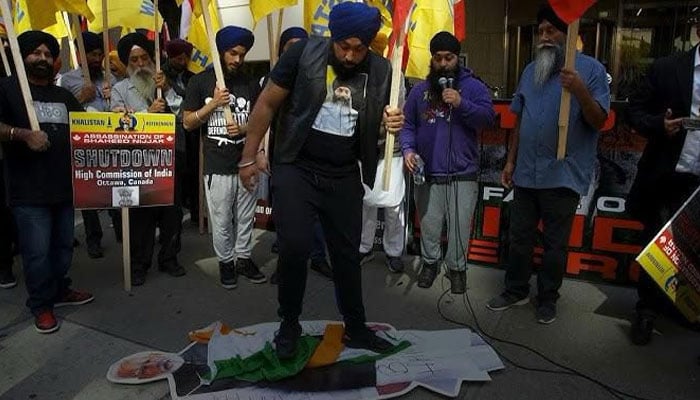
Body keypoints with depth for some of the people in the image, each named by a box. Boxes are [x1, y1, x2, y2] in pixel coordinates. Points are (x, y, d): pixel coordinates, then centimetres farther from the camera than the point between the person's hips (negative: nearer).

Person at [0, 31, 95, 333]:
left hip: (65, 186, 6)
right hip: (29, 191, -6)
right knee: (37, 252, -2)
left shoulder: (63, 95, 18)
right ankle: (41, 305, 14)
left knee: (63, 246, 15)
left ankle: (60, 290, 33)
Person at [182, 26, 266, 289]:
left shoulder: (251, 83, 7)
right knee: (221, 221, 6)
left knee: (245, 217, 11)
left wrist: (245, 128, -10)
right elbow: (187, 123, 1)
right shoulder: (200, 81, 1)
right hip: (217, 165, -2)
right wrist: (213, 104, -12)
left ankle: (244, 258, 27)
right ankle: (226, 262, 23)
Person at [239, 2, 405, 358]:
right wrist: (248, 157, -3)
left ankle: (356, 329, 29)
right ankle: (289, 324, 15)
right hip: (296, 169, -2)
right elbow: (267, 104, -3)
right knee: (294, 247, -11)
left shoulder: (381, 71, -1)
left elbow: (377, 122, 13)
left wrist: (392, 123, -12)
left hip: (344, 178, 3)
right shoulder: (304, 53, -9)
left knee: (347, 255, 11)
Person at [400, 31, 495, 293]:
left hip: (463, 175, -2)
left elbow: (488, 118, -10)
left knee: (460, 226, 3)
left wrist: (462, 103, -23)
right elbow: (408, 125, 8)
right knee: (429, 224, 12)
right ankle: (430, 262, 32)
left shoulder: (473, 86, 2)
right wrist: (408, 149, -9)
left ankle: (457, 267, 22)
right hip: (427, 173, 2)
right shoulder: (419, 90, 10)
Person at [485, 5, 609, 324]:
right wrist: (510, 161, 12)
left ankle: (547, 300, 23)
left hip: (563, 175, -5)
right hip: (526, 173, 5)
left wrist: (581, 91, -27)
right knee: (519, 237, 13)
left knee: (554, 243, 7)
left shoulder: (590, 68, -4)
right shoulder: (531, 70, 11)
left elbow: (599, 121, -10)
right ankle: (516, 291, 28)